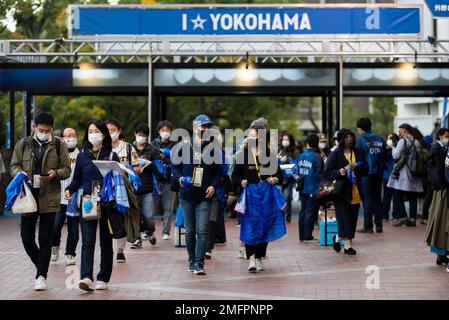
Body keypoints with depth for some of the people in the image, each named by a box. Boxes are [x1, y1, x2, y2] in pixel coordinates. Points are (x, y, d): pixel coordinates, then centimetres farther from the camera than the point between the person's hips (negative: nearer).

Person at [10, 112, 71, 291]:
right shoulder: (23, 145, 8)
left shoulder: (59, 145, 4)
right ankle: (42, 268, 28)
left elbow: (66, 169, 5)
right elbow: (14, 166, 12)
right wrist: (20, 173, -10)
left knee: (45, 239, -2)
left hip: (49, 199, -2)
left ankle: (41, 276, 4)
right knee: (26, 238, 5)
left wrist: (55, 174, -16)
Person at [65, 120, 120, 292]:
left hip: (107, 204, 0)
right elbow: (77, 180, 12)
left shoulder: (112, 156, 4)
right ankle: (86, 278, -21)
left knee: (106, 242, 7)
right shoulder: (82, 156, 8)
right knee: (87, 241, -11)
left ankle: (103, 279, 15)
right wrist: (69, 190, -7)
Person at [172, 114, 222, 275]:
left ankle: (199, 263, -11)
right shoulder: (184, 147, 3)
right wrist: (180, 178, -8)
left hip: (204, 197, -1)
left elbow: (218, 171, 9)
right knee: (190, 231, 10)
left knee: (202, 231, -10)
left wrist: (213, 185, -7)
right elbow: (175, 167, 11)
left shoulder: (213, 148, 3)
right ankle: (192, 261, 22)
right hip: (187, 195, 1)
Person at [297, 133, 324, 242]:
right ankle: (307, 236, -1)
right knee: (311, 212, -1)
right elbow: (319, 174, -16)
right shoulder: (317, 157, -14)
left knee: (303, 211, 13)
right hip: (313, 189, -6)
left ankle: (302, 236, 17)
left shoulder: (301, 156, 4)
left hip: (303, 188, 6)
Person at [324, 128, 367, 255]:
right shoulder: (335, 154, -3)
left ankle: (338, 238, 27)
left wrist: (356, 168, -12)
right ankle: (348, 245, -4)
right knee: (344, 218, -9)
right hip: (341, 192, -5)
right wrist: (339, 172, -23)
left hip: (355, 192, 5)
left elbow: (365, 169, 7)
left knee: (352, 219, 8)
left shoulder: (358, 153, 10)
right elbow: (327, 172, -6)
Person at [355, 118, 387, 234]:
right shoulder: (380, 140, 4)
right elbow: (385, 155, 6)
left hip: (366, 173, -4)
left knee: (367, 199, 0)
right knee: (378, 199, 12)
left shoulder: (361, 140, -10)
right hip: (378, 173, 4)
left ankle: (368, 226, -1)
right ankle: (379, 225, 12)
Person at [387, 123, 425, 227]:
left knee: (398, 195, 1)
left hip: (403, 172, -6)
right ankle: (412, 218, 7)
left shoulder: (403, 141, -10)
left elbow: (396, 155, -13)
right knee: (413, 197, 7)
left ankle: (401, 217, -4)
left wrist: (392, 147, 3)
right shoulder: (417, 142, 12)